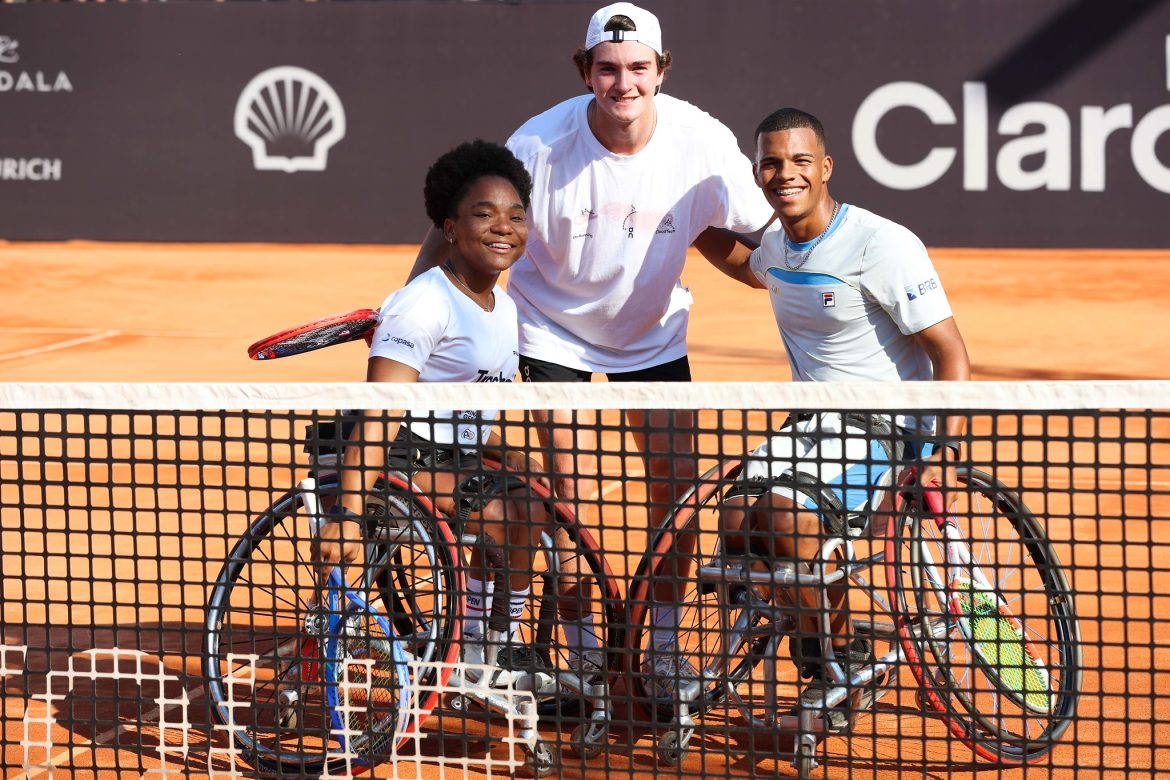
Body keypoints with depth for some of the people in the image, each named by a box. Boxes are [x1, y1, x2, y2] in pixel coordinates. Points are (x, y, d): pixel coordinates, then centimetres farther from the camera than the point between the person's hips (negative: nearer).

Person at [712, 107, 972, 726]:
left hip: (887, 428, -7)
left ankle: (843, 667, -6)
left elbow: (951, 354, -16)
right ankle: (813, 649, 9)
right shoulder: (778, 246, 7)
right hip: (813, 422, 7)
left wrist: (947, 452, -27)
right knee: (738, 527, -13)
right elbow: (748, 268, 37)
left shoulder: (882, 245, -16)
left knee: (786, 519, -28)